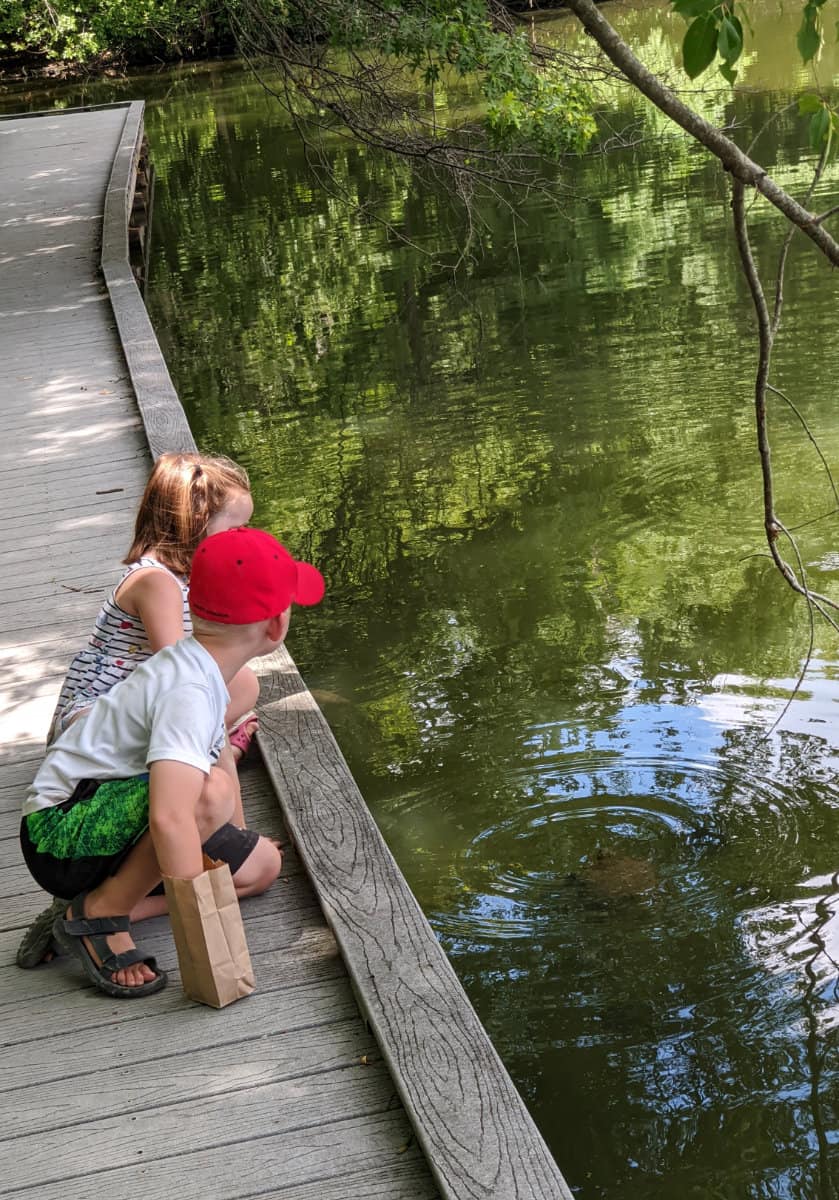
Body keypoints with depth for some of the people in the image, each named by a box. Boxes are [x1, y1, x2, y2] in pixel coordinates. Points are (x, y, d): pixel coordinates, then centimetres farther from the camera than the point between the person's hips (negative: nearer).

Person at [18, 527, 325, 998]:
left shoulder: (191, 662, 4)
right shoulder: (190, 693, -26)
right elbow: (170, 818, -39)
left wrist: (239, 841, 29)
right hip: (61, 832, -10)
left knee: (263, 867, 5)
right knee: (212, 791, -33)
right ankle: (99, 914, -16)